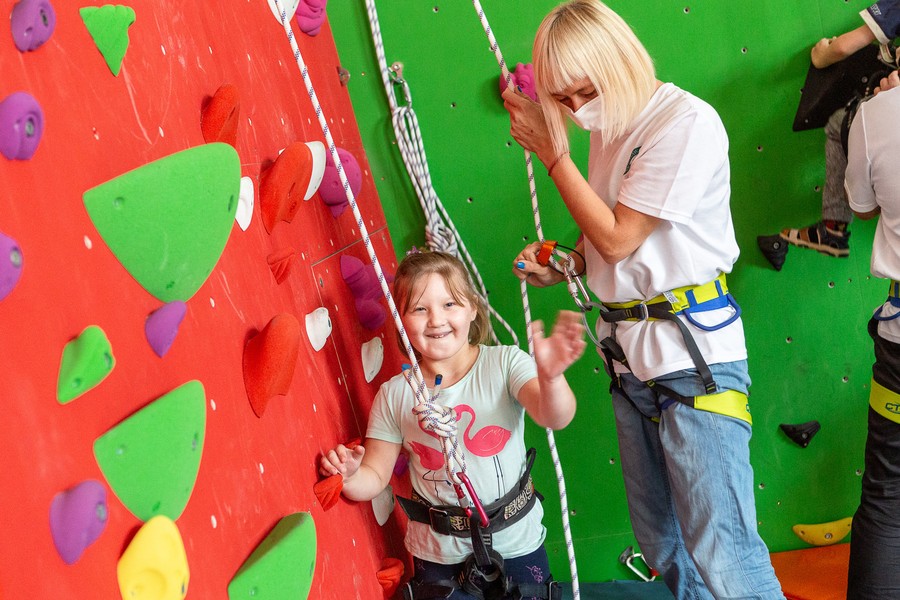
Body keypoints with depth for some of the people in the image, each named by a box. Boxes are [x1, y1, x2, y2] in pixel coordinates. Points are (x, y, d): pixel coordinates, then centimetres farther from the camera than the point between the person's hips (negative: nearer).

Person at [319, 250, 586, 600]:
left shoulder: (504, 363, -12)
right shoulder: (394, 395, -7)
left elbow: (554, 418, -28)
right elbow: (375, 477, -1)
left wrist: (550, 377, -49)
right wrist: (348, 476, -23)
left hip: (515, 541, 0)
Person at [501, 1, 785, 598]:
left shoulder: (687, 121, -13)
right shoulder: (611, 128, 11)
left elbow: (618, 238, -14)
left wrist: (553, 151, -8)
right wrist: (562, 267, 2)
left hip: (693, 353, -8)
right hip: (629, 353, 8)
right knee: (661, 543, 15)